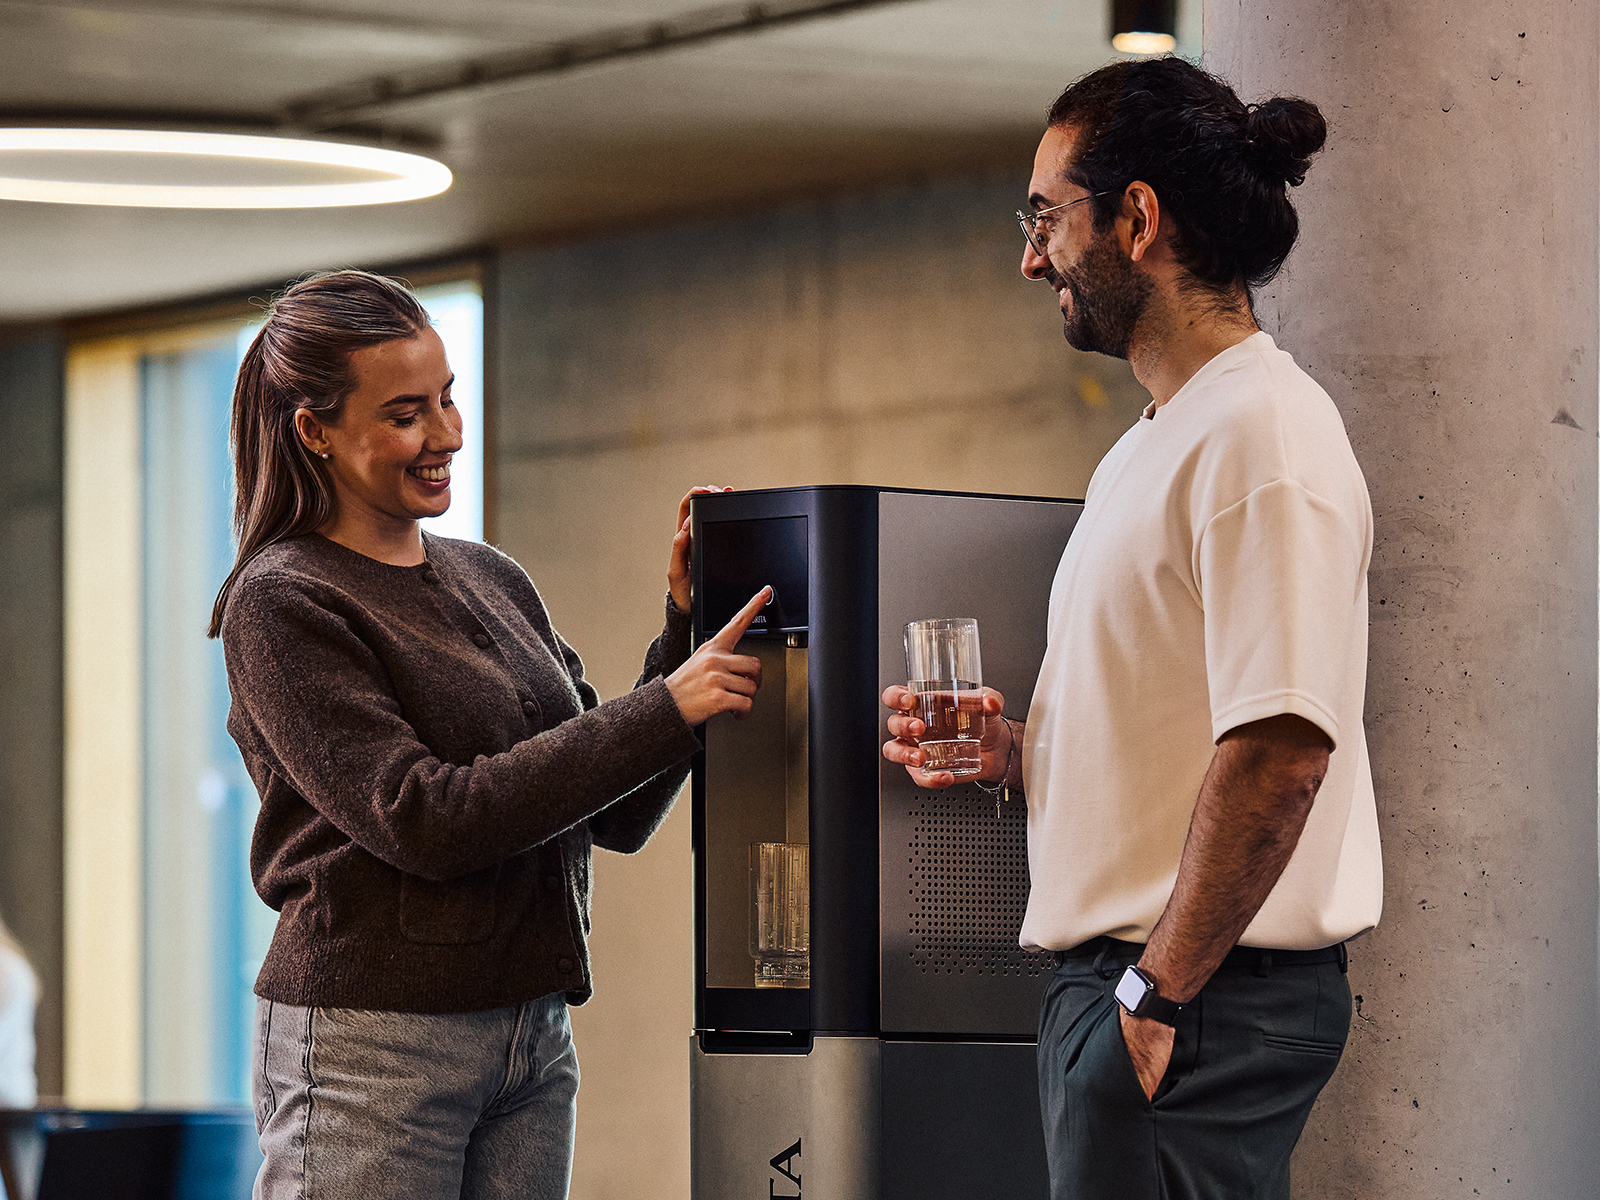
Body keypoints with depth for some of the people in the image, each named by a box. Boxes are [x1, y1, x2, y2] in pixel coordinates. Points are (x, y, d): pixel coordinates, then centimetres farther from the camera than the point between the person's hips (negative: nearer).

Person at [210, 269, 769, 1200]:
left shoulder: (494, 581, 14)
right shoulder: (282, 605, -6)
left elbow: (618, 818, 13)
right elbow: (421, 819, -16)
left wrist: (688, 624, 2)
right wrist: (664, 711, -17)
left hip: (534, 1043, 6)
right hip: (371, 1045, -6)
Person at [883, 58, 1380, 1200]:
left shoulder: (1263, 432, -14)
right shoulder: (1151, 450, 20)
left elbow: (1280, 750, -23)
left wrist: (1159, 990, -21)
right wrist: (1021, 750, 10)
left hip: (1201, 1004, -10)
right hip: (1136, 979, 10)